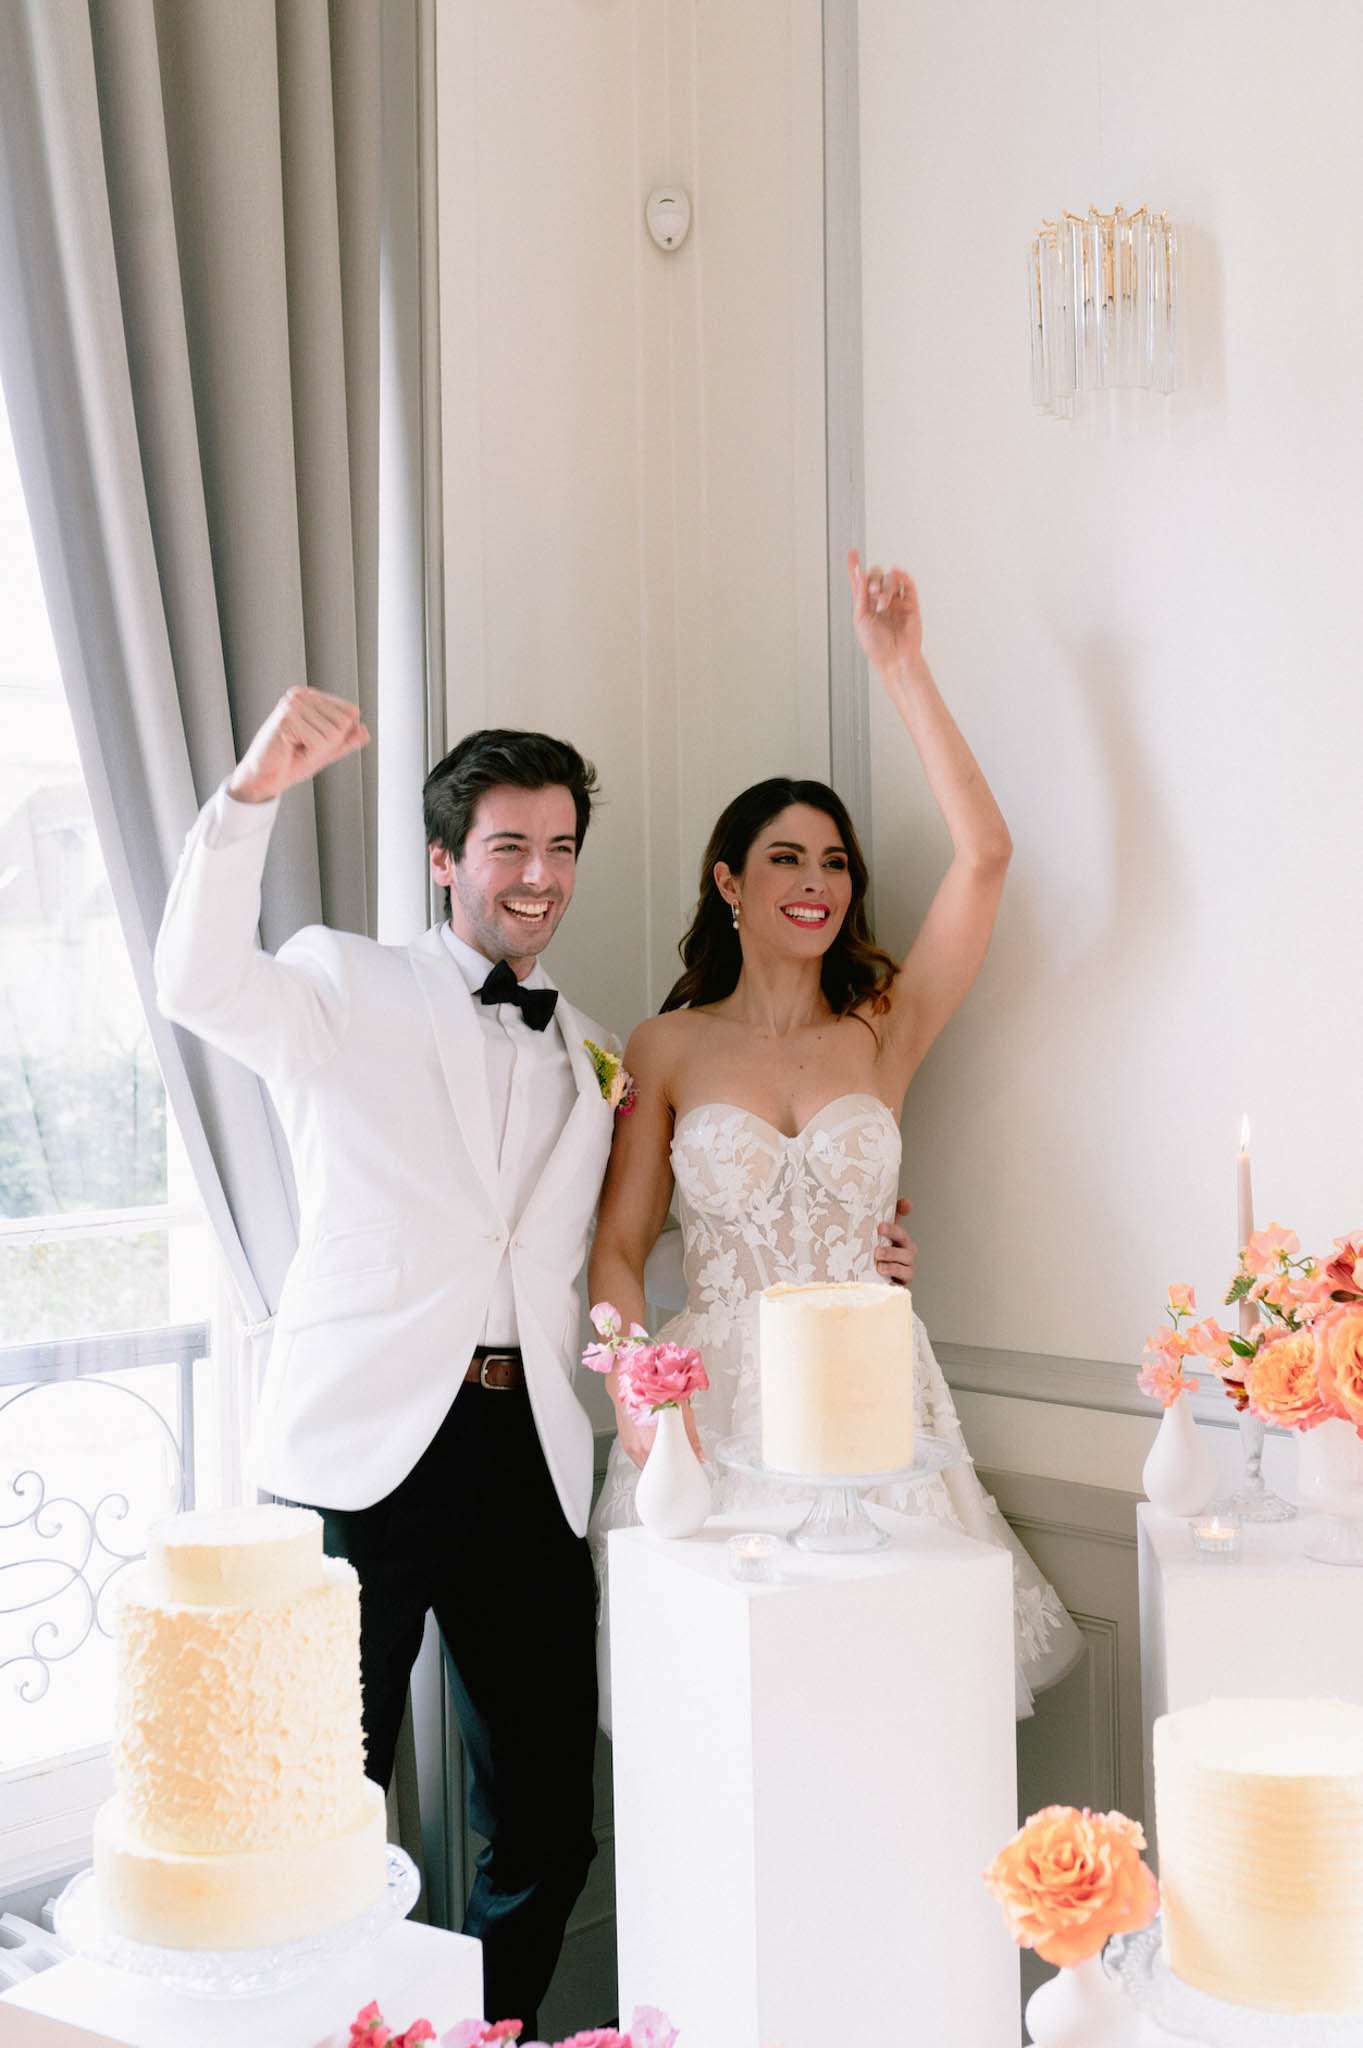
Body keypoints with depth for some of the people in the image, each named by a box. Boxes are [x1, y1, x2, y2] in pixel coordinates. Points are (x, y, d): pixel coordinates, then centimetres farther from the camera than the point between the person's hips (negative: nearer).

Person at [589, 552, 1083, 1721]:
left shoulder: (883, 1036, 7)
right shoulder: (667, 1049, 7)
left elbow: (984, 852, -3)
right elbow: (619, 1247, 3)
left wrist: (903, 668, -3)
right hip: (718, 1396, -1)